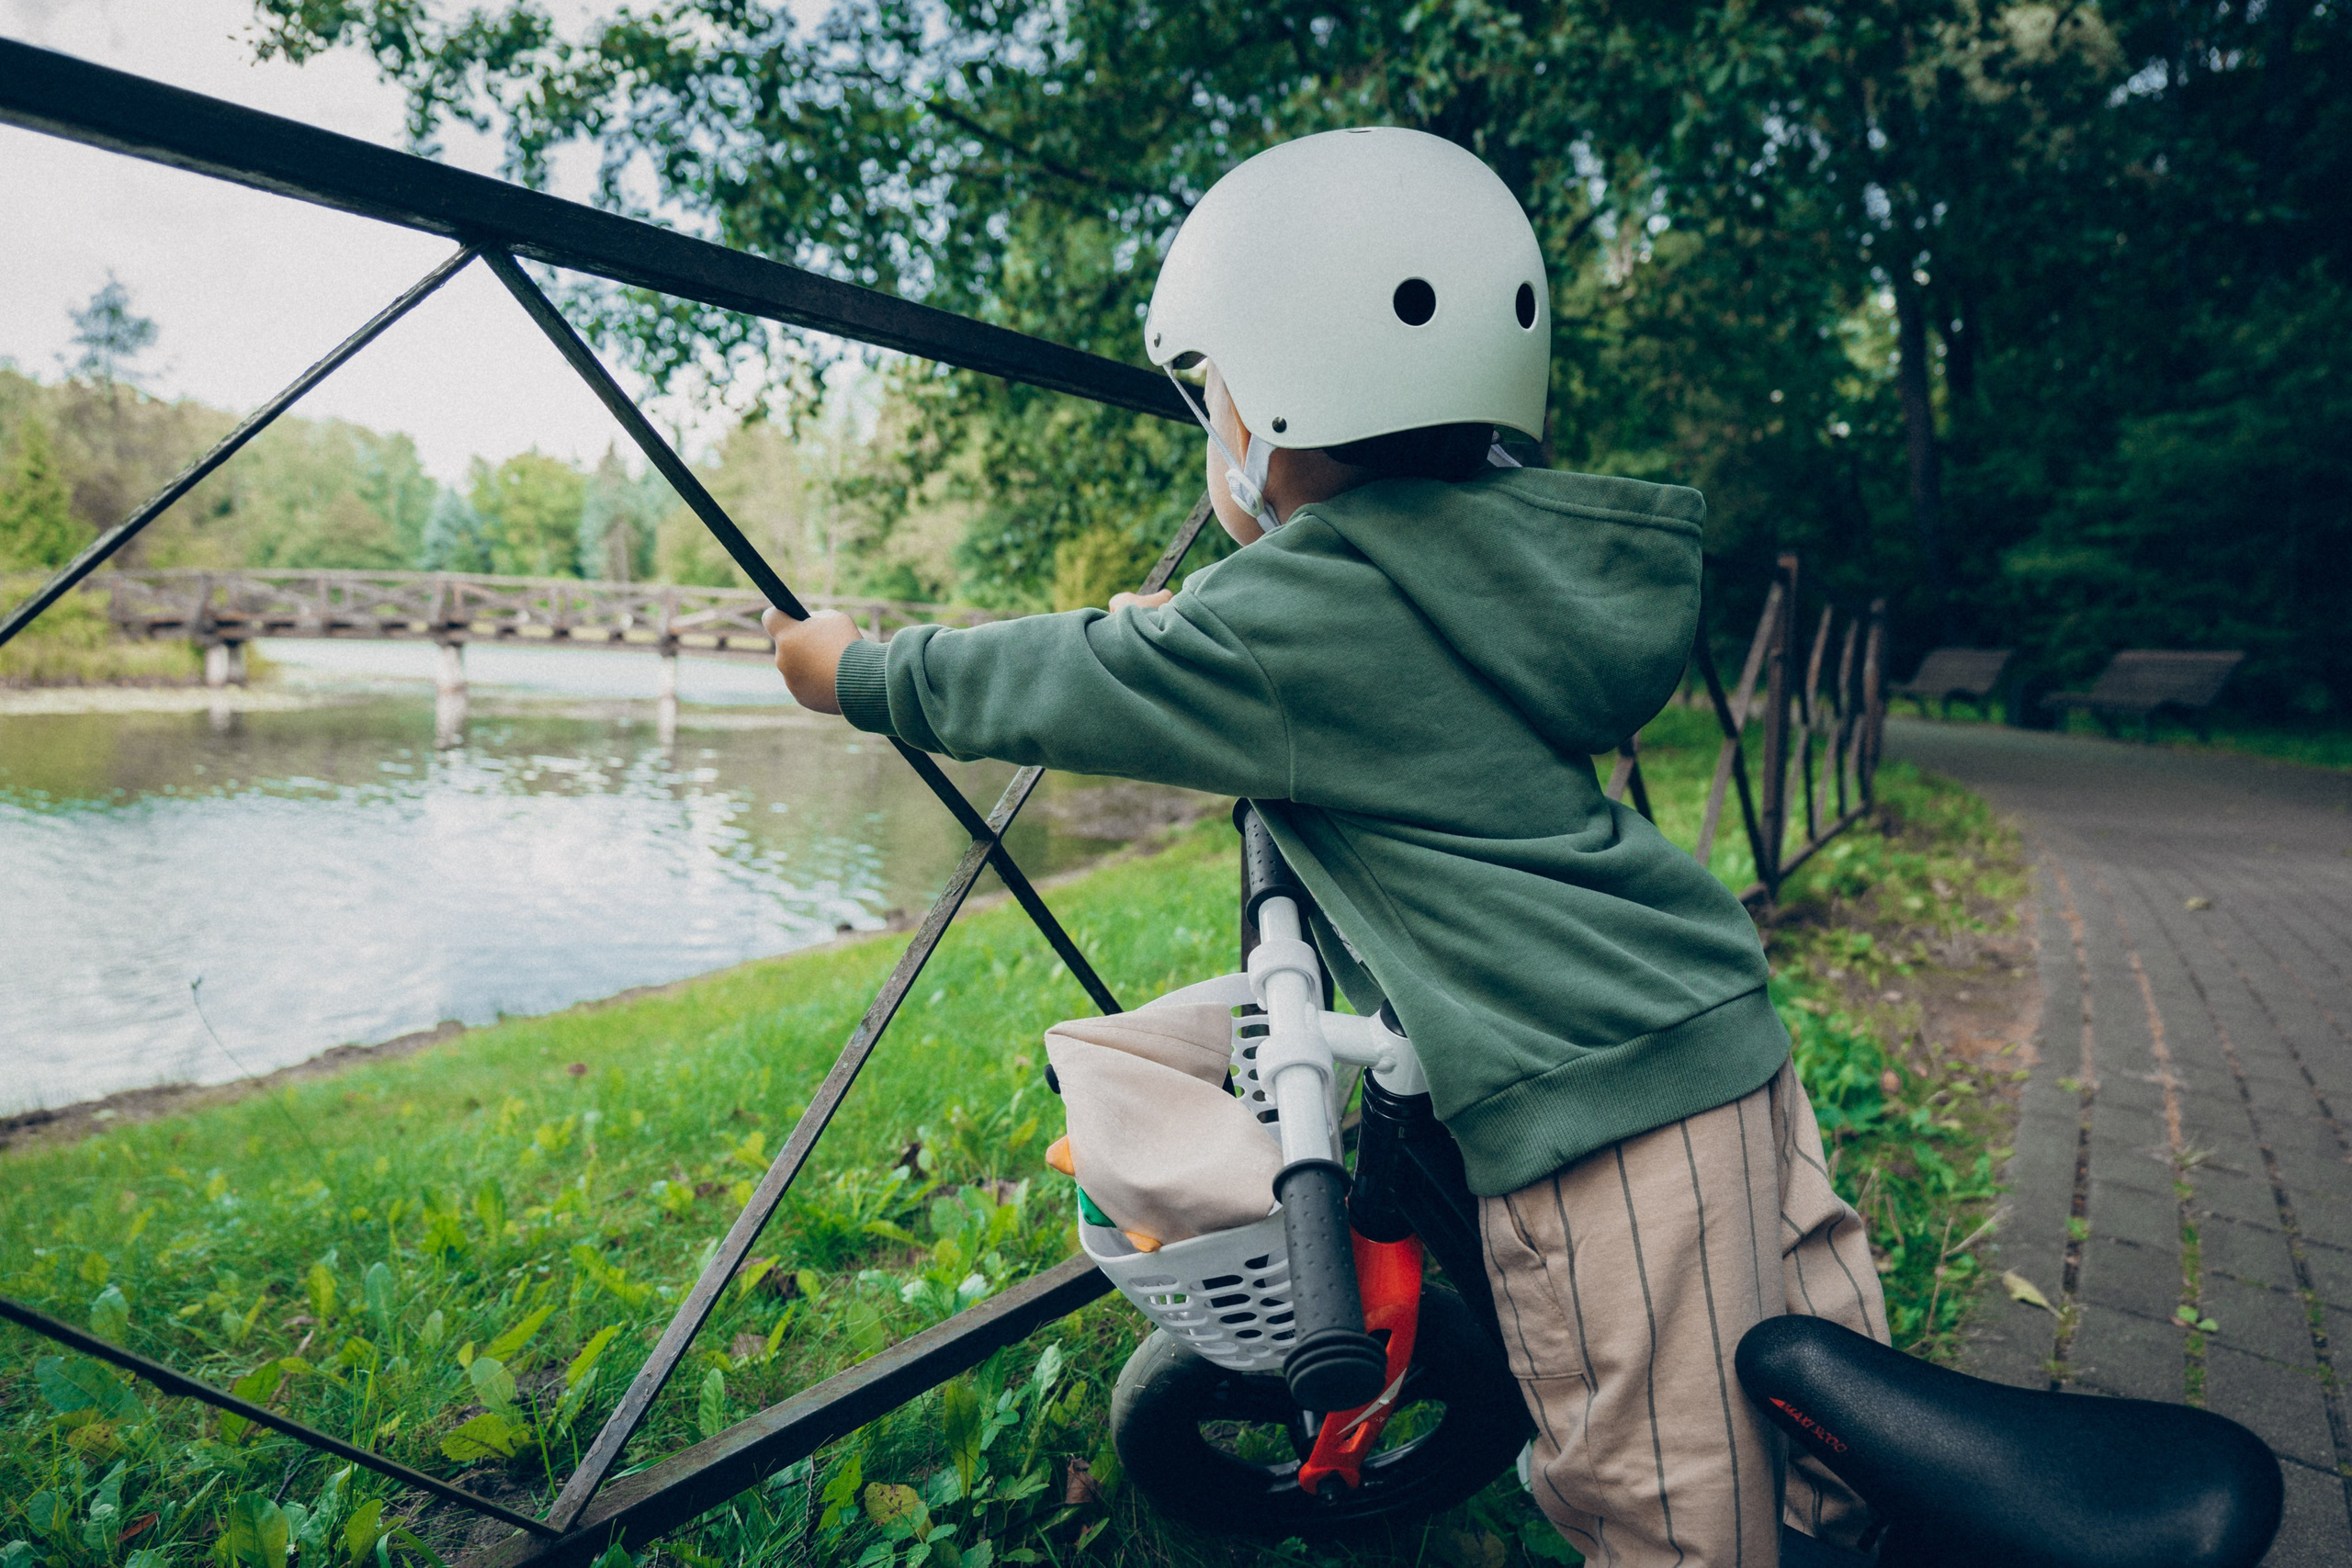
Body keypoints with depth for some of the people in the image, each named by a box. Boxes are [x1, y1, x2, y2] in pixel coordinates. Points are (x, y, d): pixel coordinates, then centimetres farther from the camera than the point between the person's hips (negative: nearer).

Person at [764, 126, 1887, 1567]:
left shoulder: (1293, 621, -14)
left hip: (1590, 1109, -9)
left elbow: (1039, 689, -2)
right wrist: (1166, 626, 38)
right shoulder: (1504, 548, 10)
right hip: (1735, 1034, 9)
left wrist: (848, 668, 14)